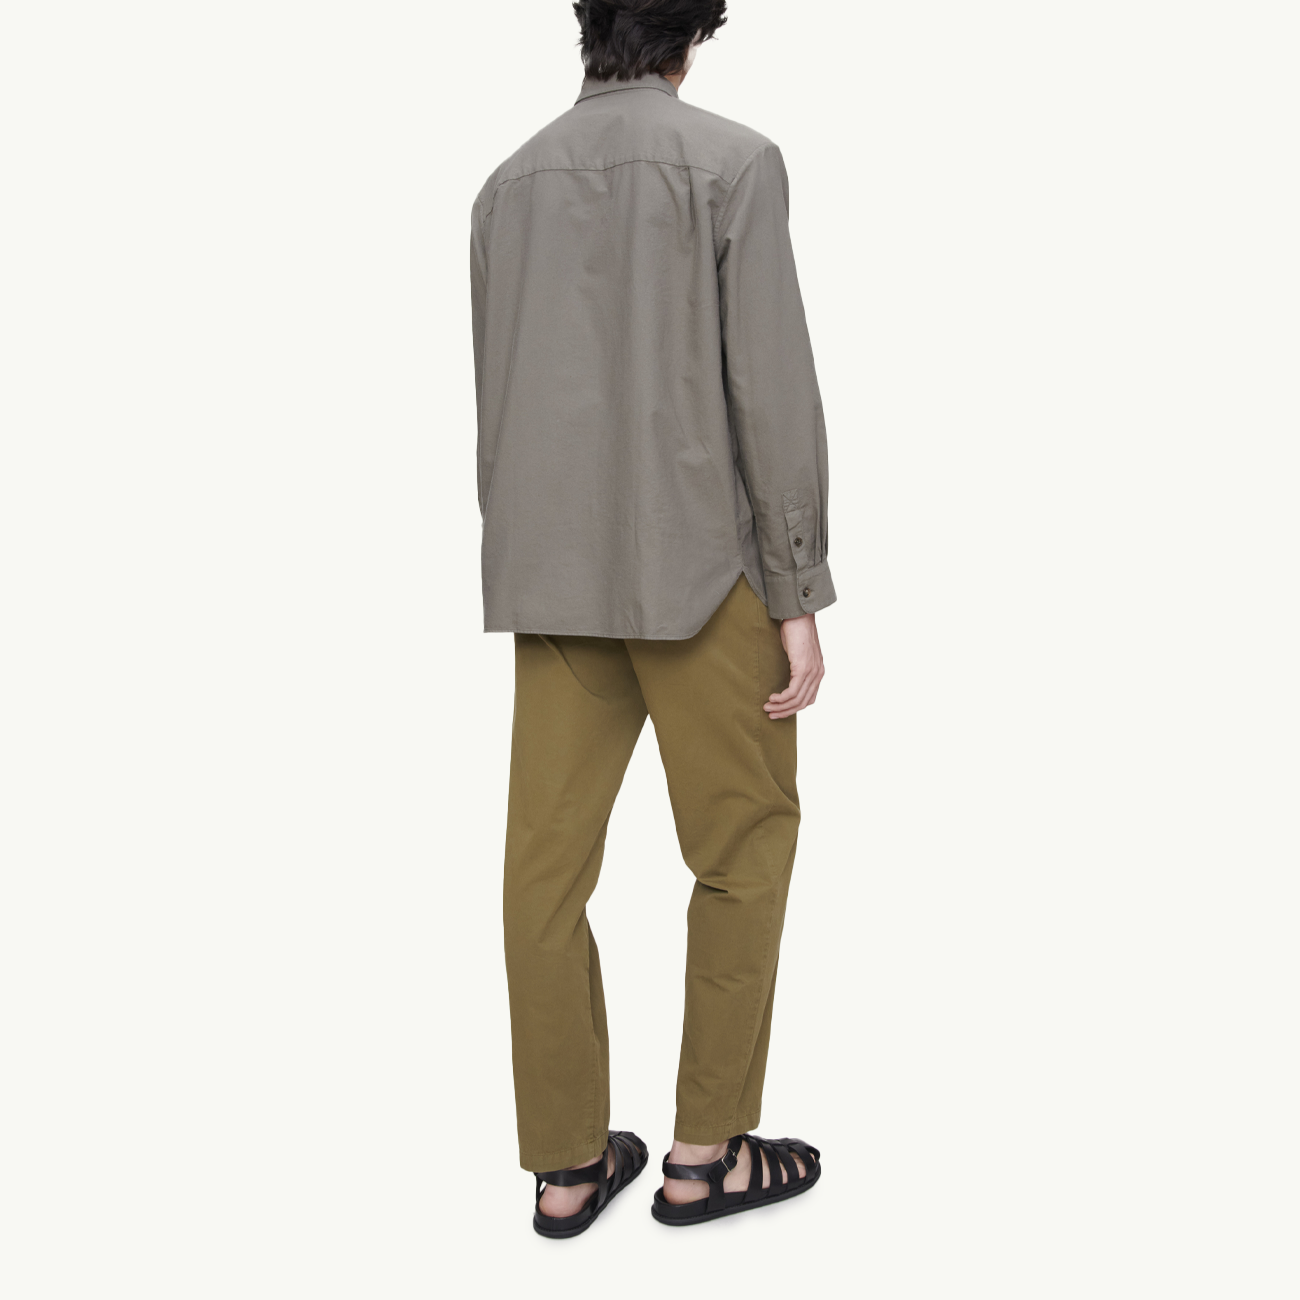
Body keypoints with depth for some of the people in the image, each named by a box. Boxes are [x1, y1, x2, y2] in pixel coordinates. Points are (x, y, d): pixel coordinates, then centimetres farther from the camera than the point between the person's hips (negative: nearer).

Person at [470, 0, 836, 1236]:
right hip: (697, 563, -5)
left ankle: (566, 1163, 16)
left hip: (551, 574, 5)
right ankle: (705, 1150, 14)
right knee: (744, 841, 8)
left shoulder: (509, 182, 12)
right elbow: (772, 391, -11)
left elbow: (491, 406, 14)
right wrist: (798, 598, -8)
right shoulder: (732, 160, -4)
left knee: (548, 857, 6)